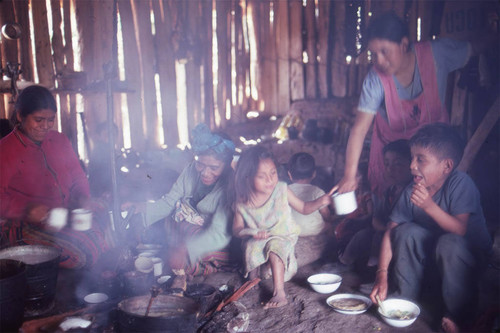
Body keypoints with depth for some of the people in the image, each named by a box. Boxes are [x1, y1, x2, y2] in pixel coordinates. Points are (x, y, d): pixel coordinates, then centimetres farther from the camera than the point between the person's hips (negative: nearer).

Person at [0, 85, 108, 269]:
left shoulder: (60, 141, 15)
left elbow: (78, 178, 21)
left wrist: (82, 198, -1)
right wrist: (27, 209, -22)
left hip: (68, 218, 5)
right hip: (26, 226, -5)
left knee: (101, 239, -22)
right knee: (76, 253, -30)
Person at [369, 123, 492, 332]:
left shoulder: (460, 184, -25)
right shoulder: (411, 191, -13)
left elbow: (461, 230, -33)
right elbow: (391, 232, -15)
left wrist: (430, 206, -46)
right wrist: (382, 274, -23)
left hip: (472, 254, -4)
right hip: (432, 255, 4)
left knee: (450, 243, -34)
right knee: (406, 231, -21)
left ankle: (457, 314, -14)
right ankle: (404, 299, -5)